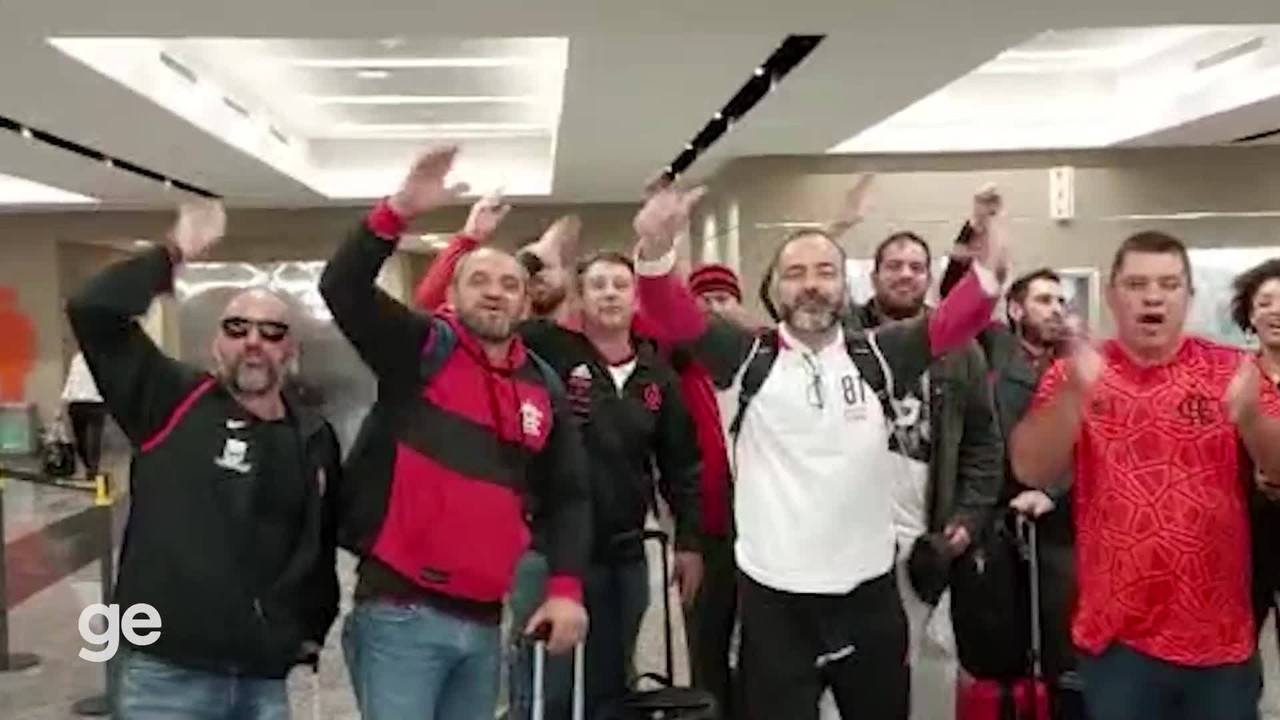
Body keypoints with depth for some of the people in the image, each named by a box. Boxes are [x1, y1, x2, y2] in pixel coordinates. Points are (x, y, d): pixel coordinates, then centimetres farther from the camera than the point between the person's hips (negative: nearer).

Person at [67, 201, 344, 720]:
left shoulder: (315, 439, 8)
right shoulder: (174, 401, -2)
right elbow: (92, 311, -12)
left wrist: (314, 629, 15)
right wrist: (174, 255, -10)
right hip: (163, 671, -4)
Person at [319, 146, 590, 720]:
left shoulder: (544, 388, 10)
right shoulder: (419, 350, 0)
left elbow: (567, 496, 11)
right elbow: (341, 287, -15)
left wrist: (566, 588, 0)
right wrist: (400, 211, -27)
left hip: (484, 621, 5)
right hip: (400, 612, -5)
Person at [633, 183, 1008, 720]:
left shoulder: (877, 355, 2)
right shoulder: (751, 356, -4)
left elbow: (952, 324, -8)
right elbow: (677, 316, -15)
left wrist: (989, 269, -28)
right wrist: (656, 250, -34)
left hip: (868, 587, 3)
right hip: (775, 593, -2)